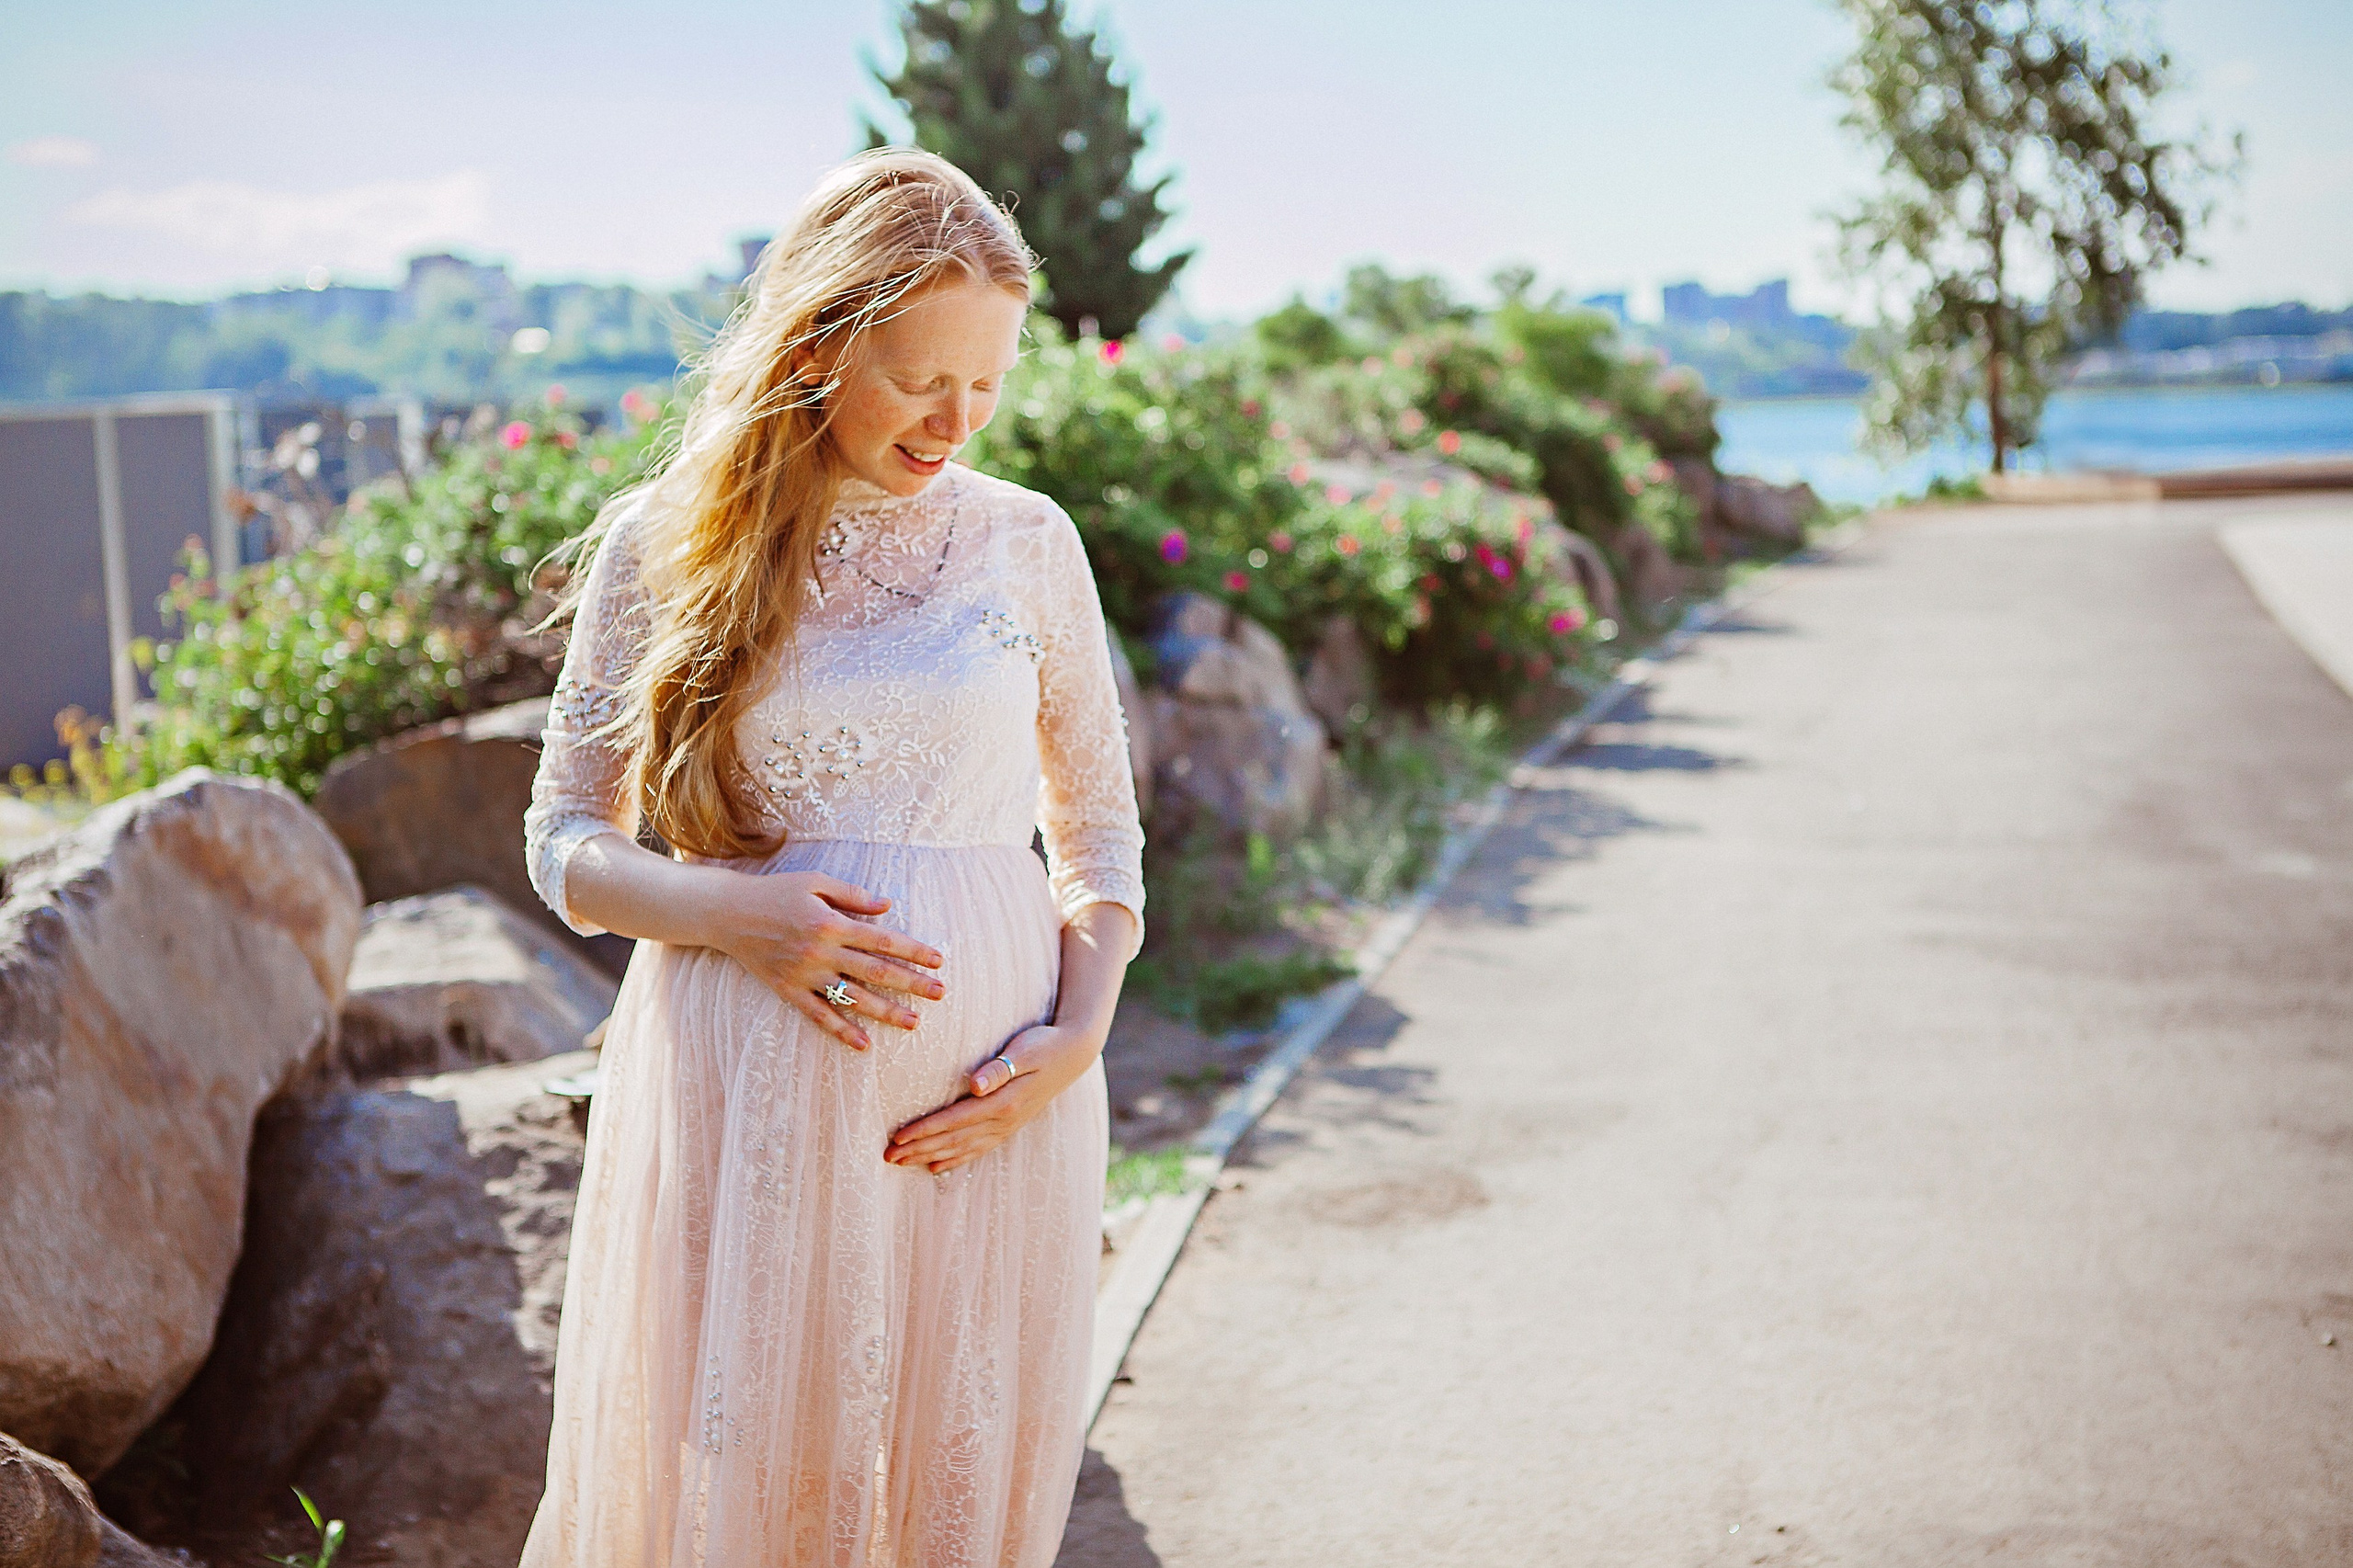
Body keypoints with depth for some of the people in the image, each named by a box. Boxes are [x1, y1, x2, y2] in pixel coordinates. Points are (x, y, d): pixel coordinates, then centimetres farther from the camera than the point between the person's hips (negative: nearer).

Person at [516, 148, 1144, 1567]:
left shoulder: (1027, 542, 5)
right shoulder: (663, 543, 1)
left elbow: (1101, 834, 12)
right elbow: (566, 845, 5)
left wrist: (1076, 1036, -5)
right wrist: (728, 908, -14)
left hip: (990, 1099, 1)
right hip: (744, 1089, -1)